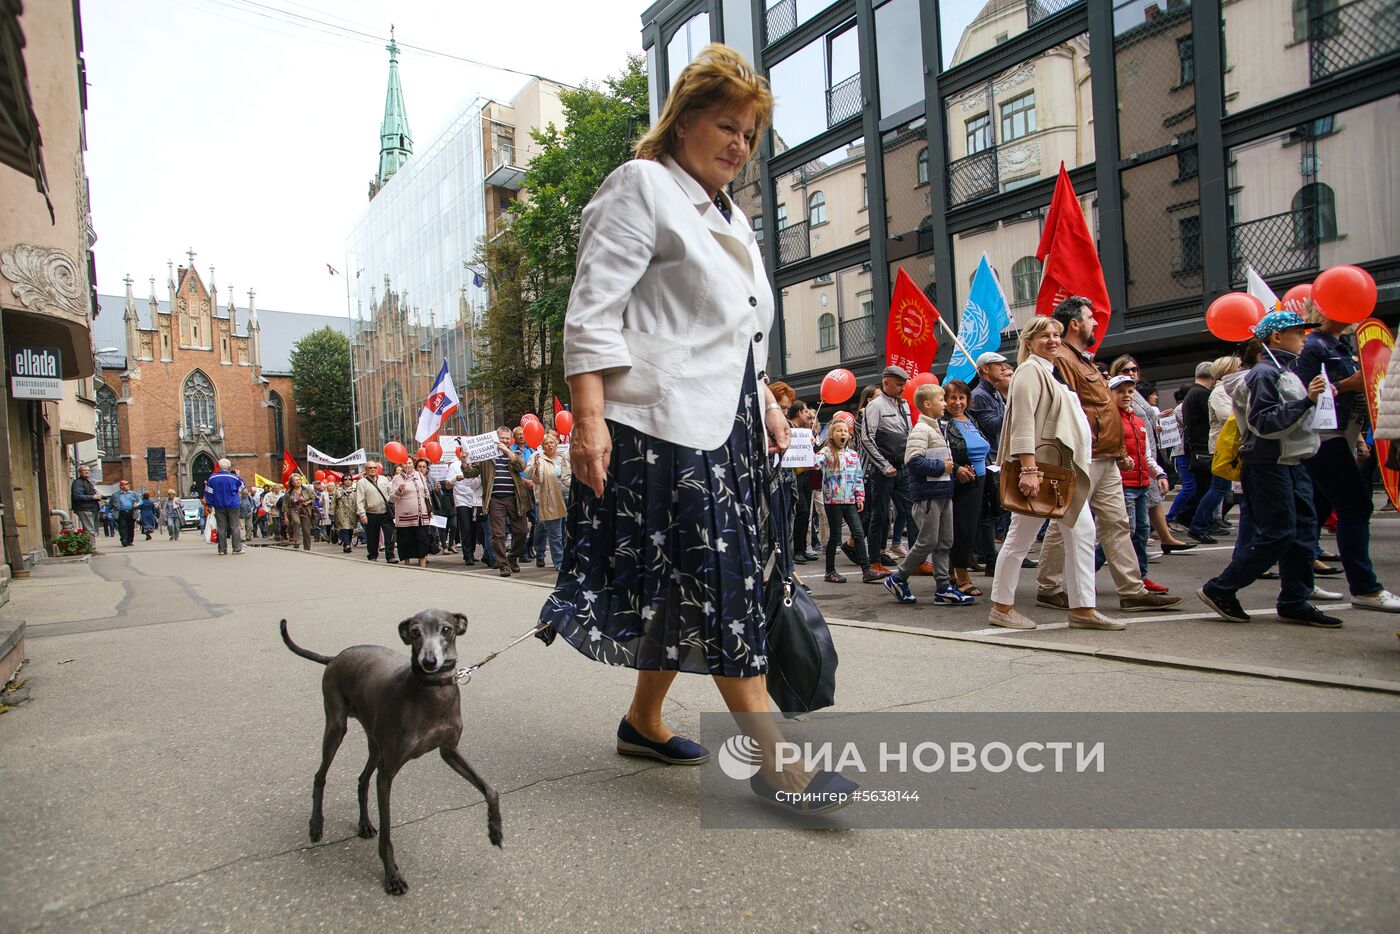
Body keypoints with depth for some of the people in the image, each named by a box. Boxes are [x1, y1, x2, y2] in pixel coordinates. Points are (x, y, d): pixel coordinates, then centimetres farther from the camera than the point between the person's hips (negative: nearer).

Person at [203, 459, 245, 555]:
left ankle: (222, 549, 6)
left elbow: (209, 493, 3)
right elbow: (242, 485, 11)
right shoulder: (234, 477, -7)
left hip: (219, 506, 2)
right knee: (235, 527, 2)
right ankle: (237, 548, 0)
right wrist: (238, 476, 23)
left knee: (221, 527, 6)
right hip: (233, 506, -2)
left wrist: (209, 505, 10)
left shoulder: (212, 478, 0)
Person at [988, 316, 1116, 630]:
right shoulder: (1030, 370, -9)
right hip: (1040, 468, -10)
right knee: (1020, 538, -2)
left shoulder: (1049, 372, 21)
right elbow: (1023, 423, -19)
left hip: (1064, 471, 10)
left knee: (1082, 534, 6)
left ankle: (1083, 609, 10)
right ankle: (1001, 608, 7)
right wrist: (1029, 470, -26)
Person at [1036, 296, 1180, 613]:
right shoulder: (1062, 359, -11)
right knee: (1065, 524, -2)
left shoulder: (1084, 359, 23)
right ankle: (1047, 588, 8)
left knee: (1116, 523, 8)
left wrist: (1120, 451, 24)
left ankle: (1133, 591, 12)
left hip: (1106, 459, 10)